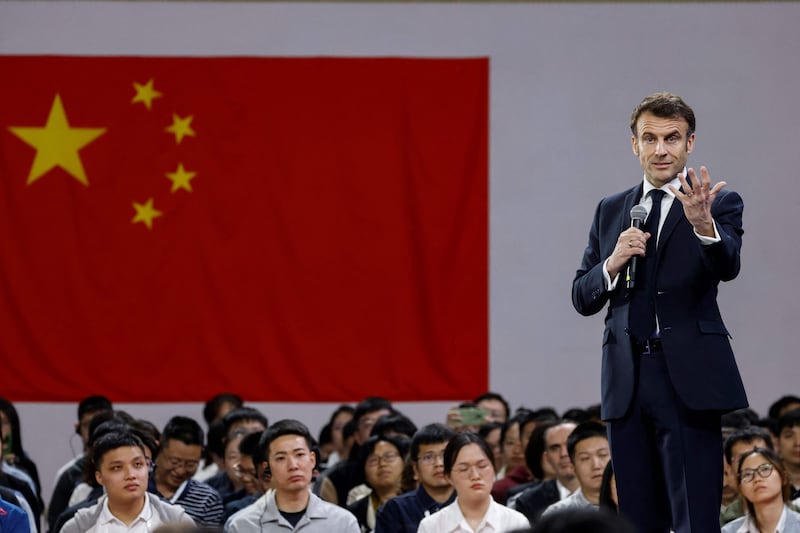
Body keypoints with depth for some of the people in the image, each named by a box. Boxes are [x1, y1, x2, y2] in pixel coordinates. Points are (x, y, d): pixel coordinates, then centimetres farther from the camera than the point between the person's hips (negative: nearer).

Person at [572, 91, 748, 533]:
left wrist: (703, 224, -39)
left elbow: (727, 266, -18)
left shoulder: (720, 204, 2)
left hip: (688, 379, -4)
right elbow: (582, 298, 14)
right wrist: (613, 263, -7)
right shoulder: (610, 211, 15)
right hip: (626, 381, 5)